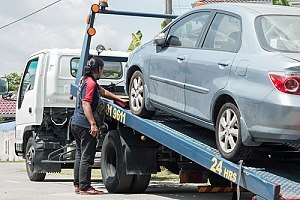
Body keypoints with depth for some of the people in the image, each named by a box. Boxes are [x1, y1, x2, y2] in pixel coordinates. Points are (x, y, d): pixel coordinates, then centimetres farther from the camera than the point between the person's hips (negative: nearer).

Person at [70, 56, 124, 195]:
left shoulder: (85, 80, 19)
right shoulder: (90, 83, -13)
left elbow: (103, 92, 31)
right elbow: (86, 104, -21)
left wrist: (119, 99, 37)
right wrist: (93, 124, -24)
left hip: (76, 123, 11)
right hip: (84, 125, -11)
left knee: (80, 155, 14)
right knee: (87, 156, -7)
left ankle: (78, 185, 17)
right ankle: (84, 187, -6)